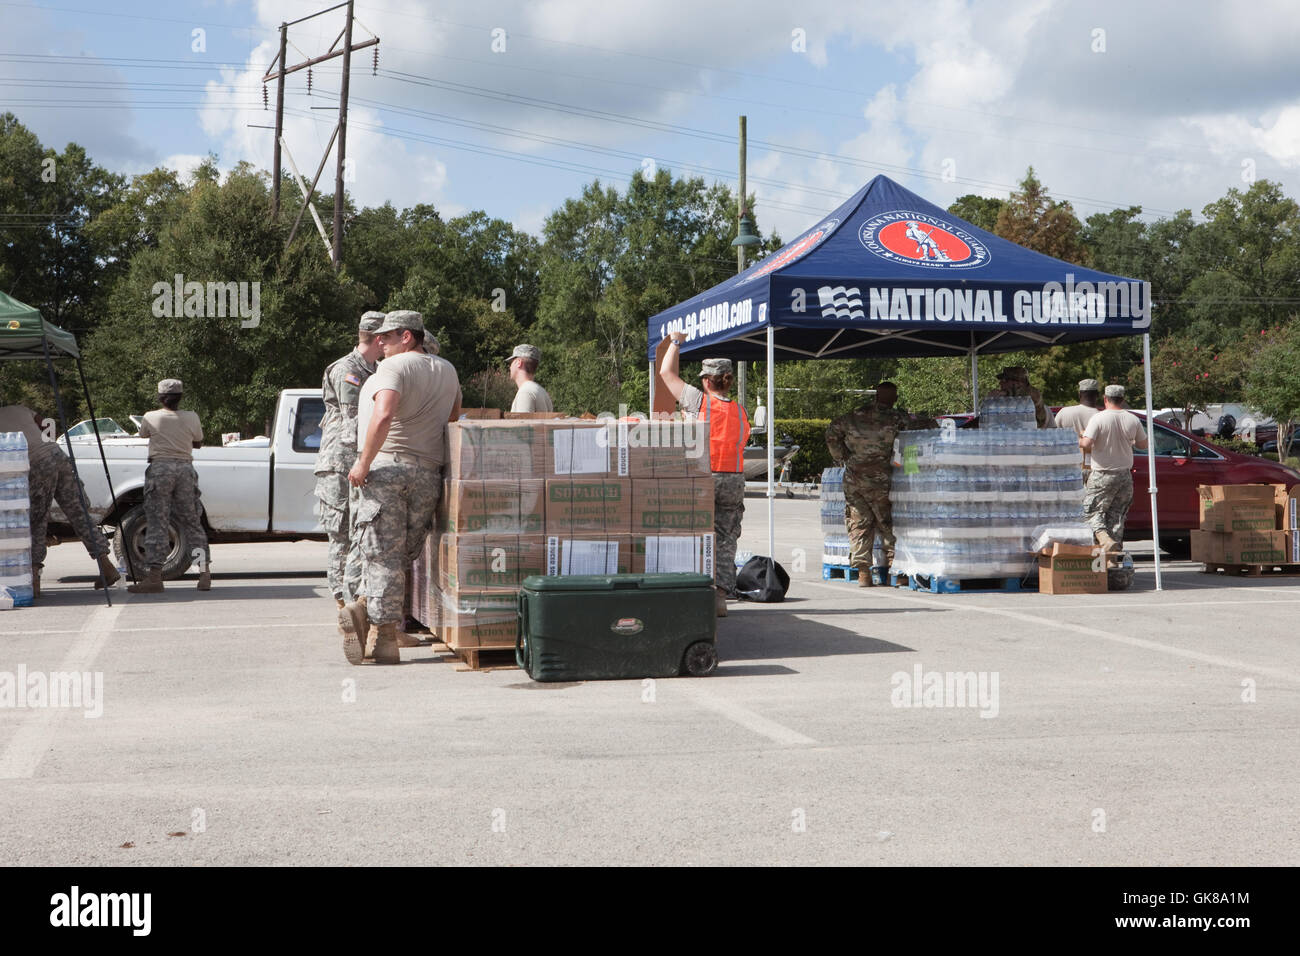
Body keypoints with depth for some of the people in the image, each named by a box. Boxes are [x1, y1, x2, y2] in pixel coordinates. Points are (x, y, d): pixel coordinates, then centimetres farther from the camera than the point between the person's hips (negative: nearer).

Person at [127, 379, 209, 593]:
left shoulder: (151, 418, 1)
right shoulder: (191, 418, 4)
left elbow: (143, 434, 22)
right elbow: (198, 443, 18)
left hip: (160, 469, -2)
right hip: (185, 469, 2)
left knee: (157, 524, -3)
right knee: (192, 523, 10)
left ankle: (154, 576, -8)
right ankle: (205, 572, 5)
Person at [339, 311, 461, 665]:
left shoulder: (394, 366, -5)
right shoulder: (448, 371, 16)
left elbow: (383, 415, -21)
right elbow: (453, 420, 27)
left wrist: (363, 463, -16)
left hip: (386, 465, -5)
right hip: (428, 473, 5)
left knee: (381, 552, -2)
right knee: (405, 554, 10)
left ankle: (383, 636, -7)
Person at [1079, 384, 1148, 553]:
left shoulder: (1098, 418, -13)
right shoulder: (1133, 420, 1)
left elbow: (1086, 444, -21)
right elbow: (1143, 444, 11)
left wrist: (1079, 441, 1)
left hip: (1102, 476, -4)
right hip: (1125, 475, 4)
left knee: (1092, 512, 2)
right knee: (1117, 515, 13)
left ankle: (1105, 539, -22)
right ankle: (1116, 551, 12)